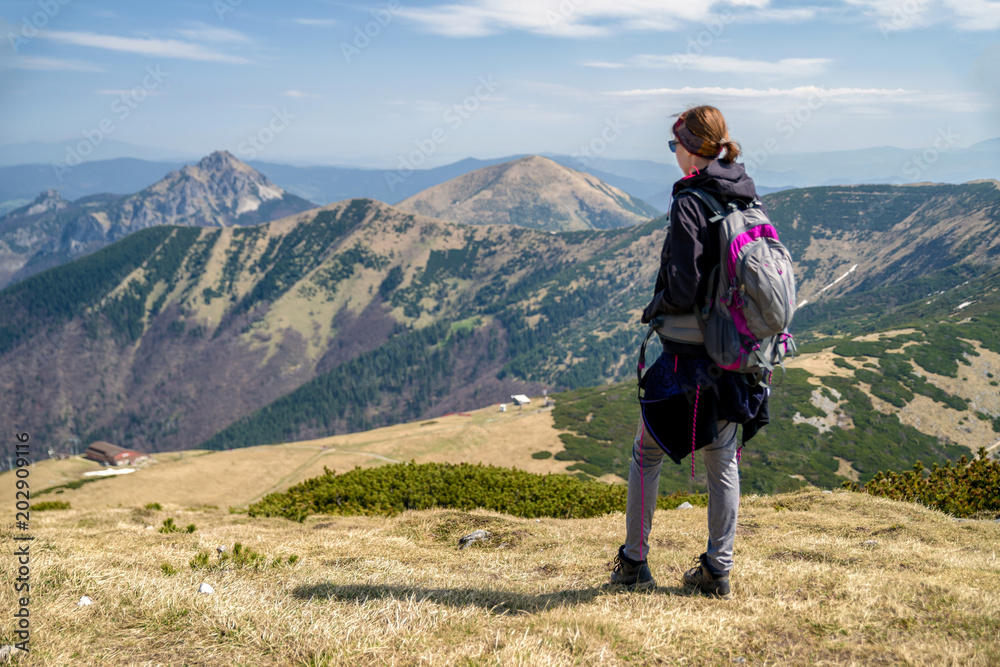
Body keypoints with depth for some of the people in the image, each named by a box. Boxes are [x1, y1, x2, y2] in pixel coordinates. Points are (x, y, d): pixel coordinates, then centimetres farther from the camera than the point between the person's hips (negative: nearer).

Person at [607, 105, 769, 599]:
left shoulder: (688, 204, -16)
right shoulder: (749, 201, 6)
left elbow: (684, 289, -21)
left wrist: (653, 308, -2)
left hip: (689, 350, -6)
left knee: (647, 453, 11)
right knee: (723, 459, 13)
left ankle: (634, 562, 19)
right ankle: (717, 571, 18)